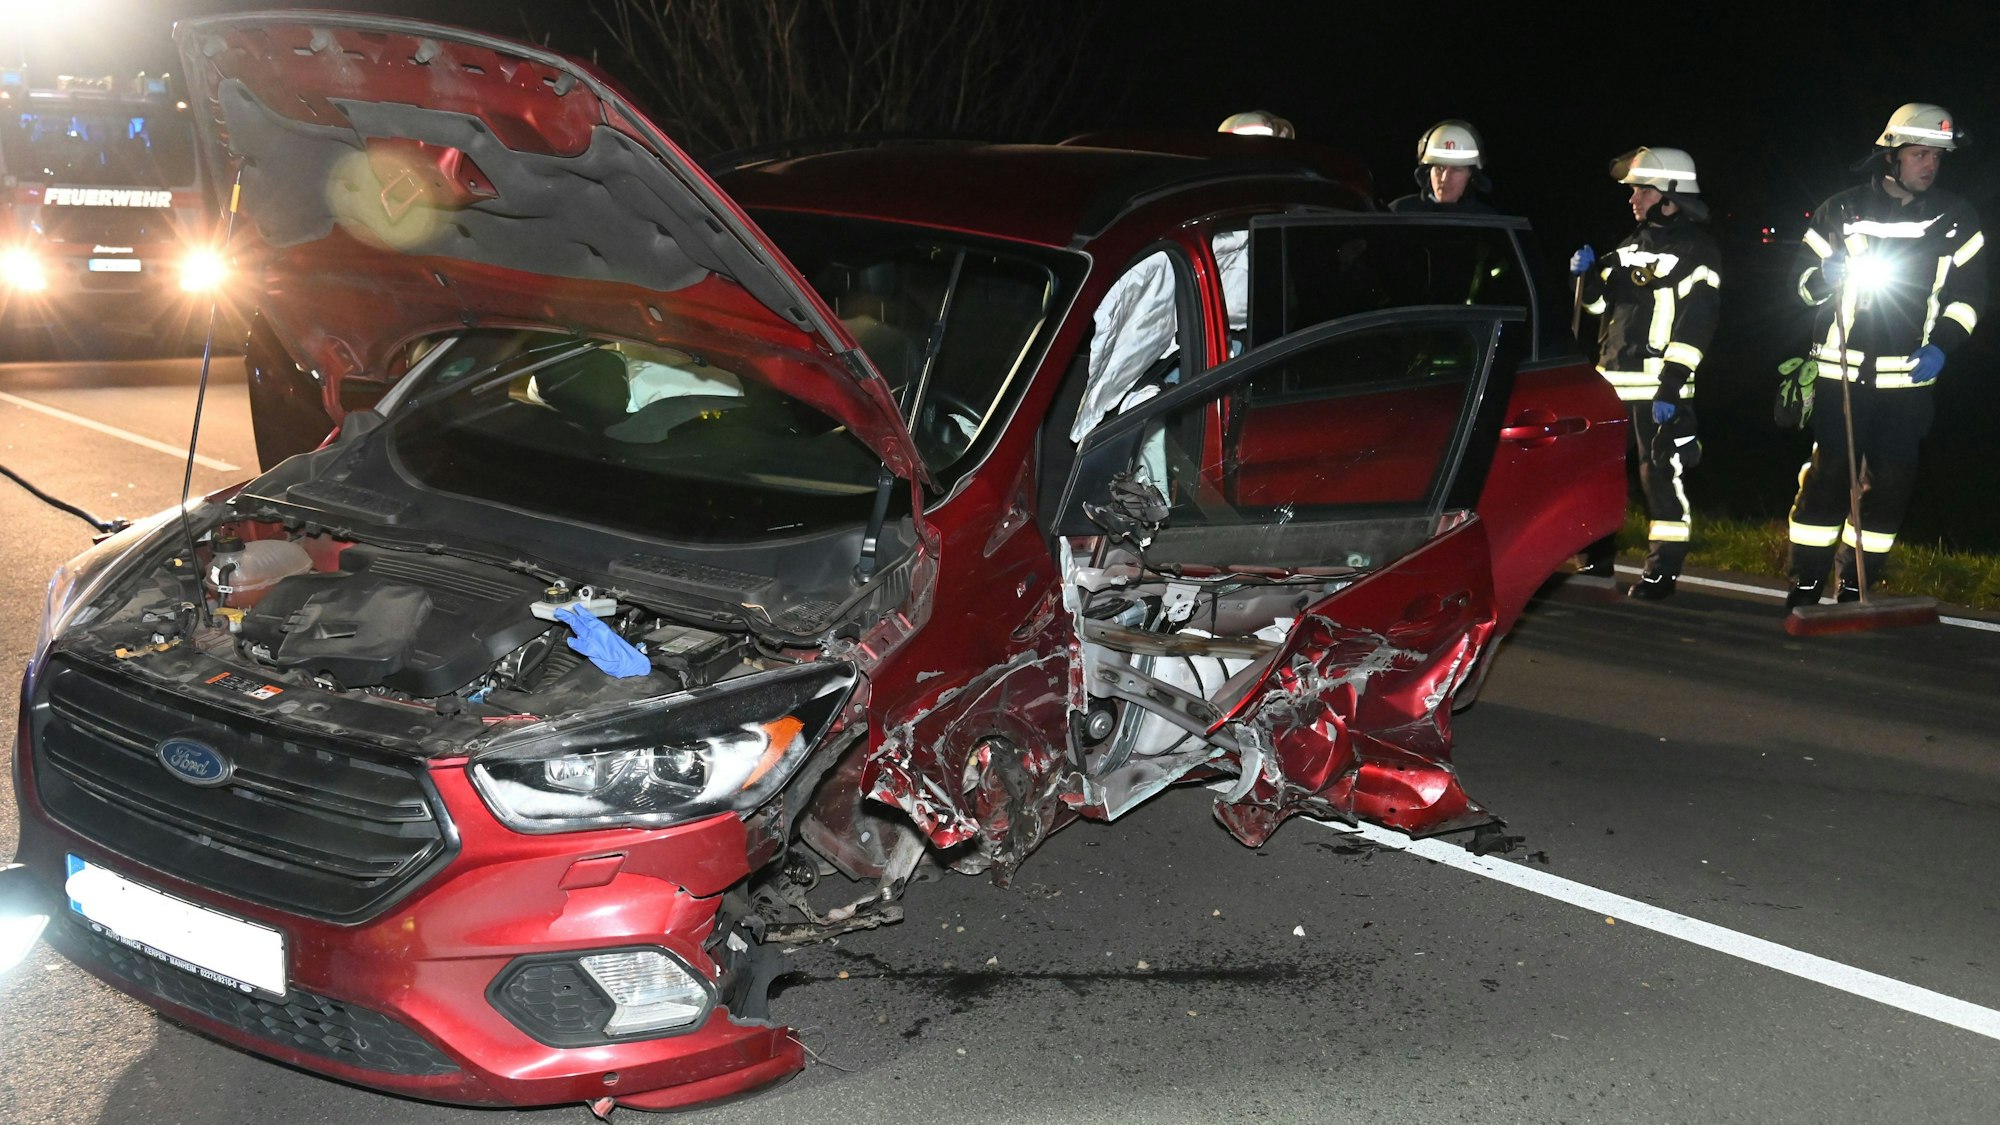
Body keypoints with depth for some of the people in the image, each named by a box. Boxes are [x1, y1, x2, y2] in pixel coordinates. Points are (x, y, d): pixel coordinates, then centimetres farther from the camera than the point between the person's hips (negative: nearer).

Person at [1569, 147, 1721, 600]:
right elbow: (1602, 303, 24)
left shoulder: (1696, 251, -8)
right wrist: (1589, 274, 2)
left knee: (1661, 472, -6)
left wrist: (1671, 388, -21)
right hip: (1613, 380, 8)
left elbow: (1695, 325, -15)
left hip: (1658, 387, -8)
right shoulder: (1634, 243, 18)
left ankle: (1664, 567, 0)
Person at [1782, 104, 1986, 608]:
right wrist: (1825, 276, -14)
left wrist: (1942, 344, -4)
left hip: (1908, 376, 2)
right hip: (1841, 371, -2)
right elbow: (1803, 278, 9)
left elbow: (1970, 292, 12)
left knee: (1891, 481, 1)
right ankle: (1806, 585, 2)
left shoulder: (1956, 219, 7)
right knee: (1828, 473, -7)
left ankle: (1856, 586, 12)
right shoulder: (1840, 211, 3)